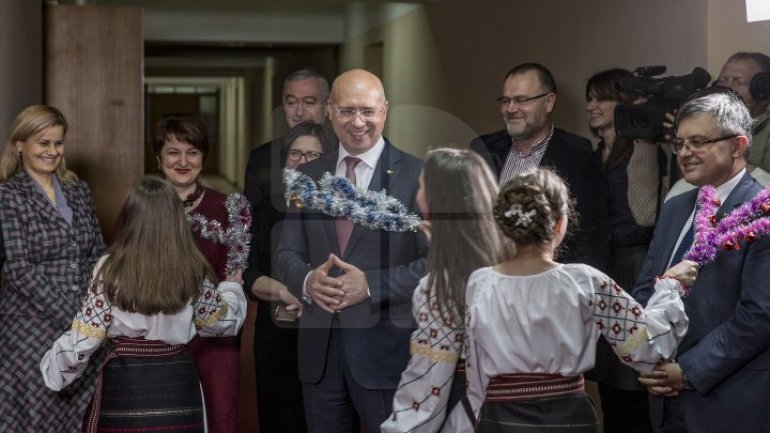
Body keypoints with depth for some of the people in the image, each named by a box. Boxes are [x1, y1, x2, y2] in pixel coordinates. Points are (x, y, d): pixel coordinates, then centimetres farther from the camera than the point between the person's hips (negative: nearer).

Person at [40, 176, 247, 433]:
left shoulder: (111, 270, -11)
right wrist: (232, 288, 31)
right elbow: (220, 321, 10)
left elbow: (84, 337, -8)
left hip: (125, 384, -2)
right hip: (178, 382, 2)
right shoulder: (193, 270, -5)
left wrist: (53, 368, 10)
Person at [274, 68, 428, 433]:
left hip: (388, 348, -4)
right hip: (320, 348, 4)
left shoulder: (416, 175, -4)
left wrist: (371, 285, -21)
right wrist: (307, 280, -13)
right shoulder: (308, 176, 10)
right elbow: (287, 252, 10)